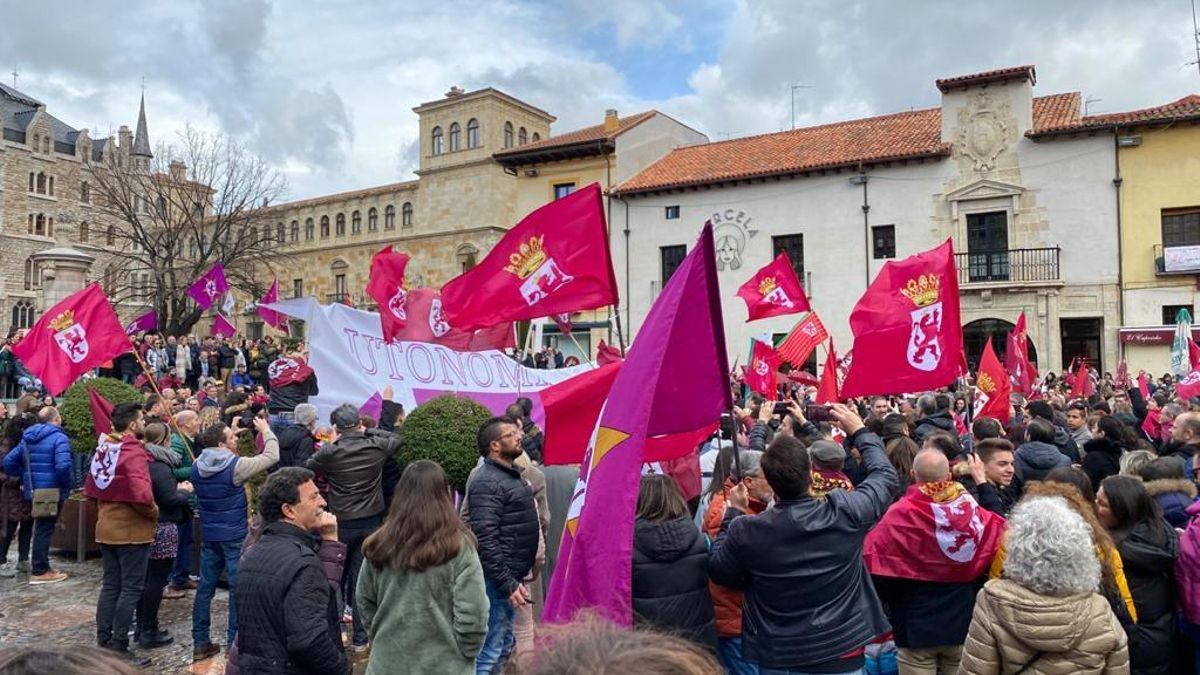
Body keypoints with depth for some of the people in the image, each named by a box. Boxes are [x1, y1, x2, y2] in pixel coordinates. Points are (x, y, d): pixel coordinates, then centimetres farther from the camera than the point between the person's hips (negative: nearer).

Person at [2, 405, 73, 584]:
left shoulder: (28, 438, 11)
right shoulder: (59, 438, -15)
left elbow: (9, 461, 9)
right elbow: (63, 466, -28)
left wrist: (23, 478, 15)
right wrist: (67, 486, -13)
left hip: (33, 490, 7)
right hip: (52, 492, -7)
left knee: (41, 528, 19)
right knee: (45, 530, 0)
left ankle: (39, 566, 27)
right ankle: (40, 571, 6)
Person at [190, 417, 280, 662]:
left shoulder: (197, 466, 1)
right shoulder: (235, 466, -18)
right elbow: (271, 457, -13)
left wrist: (228, 432, 19)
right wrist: (266, 430, 0)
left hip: (209, 534, 7)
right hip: (234, 535, -6)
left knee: (205, 587, 13)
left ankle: (200, 642, 20)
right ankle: (235, 643, 8)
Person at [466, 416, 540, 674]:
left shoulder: (511, 474, 13)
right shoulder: (487, 482, -19)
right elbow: (485, 540, -25)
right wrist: (507, 584, -24)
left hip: (511, 576, 10)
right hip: (497, 580, -10)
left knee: (504, 647, 20)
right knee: (488, 653, -4)